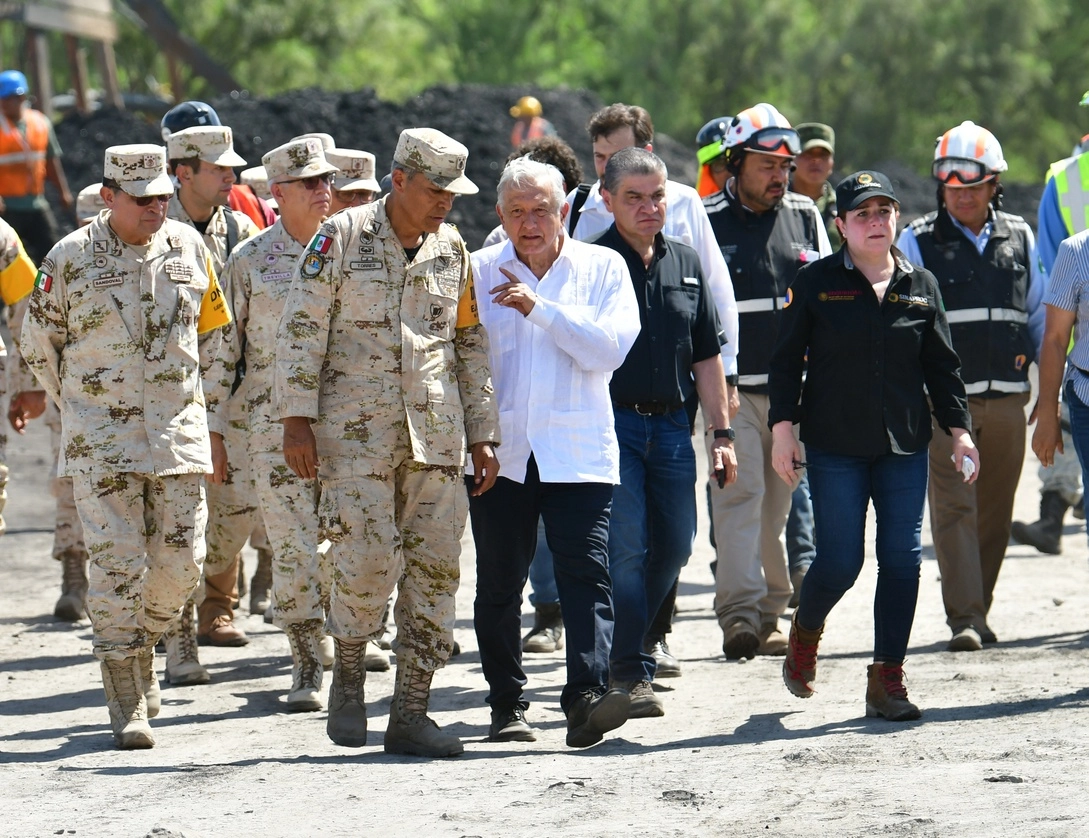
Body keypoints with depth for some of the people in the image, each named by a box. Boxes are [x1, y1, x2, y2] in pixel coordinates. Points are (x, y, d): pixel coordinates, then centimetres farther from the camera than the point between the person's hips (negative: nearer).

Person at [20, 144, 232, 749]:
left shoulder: (188, 248, 6)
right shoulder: (72, 258, -4)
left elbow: (213, 339, 15)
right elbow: (40, 343, 8)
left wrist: (215, 425, 13)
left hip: (180, 435, 3)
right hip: (102, 442, -3)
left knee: (181, 563, 2)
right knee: (117, 565, -7)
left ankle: (141, 647, 31)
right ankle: (127, 703, -1)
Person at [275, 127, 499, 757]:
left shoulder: (453, 250, 11)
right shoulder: (343, 237, -3)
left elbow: (472, 347, 16)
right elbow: (302, 329, -3)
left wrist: (483, 436, 12)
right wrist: (297, 419, -9)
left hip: (436, 433, 4)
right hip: (356, 429, -4)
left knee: (435, 567, 0)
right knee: (370, 558, -14)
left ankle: (411, 714, 6)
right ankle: (349, 672, 13)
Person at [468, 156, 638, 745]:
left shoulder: (602, 269, 4)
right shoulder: (479, 272, 8)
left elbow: (612, 346, -10)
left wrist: (539, 308, -14)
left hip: (578, 454, -2)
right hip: (498, 453, 2)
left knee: (586, 575, -14)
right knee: (498, 585, 6)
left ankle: (587, 697, -22)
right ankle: (507, 705, 17)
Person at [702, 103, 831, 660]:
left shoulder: (805, 216, 11)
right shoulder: (706, 221, -2)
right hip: (732, 384, -4)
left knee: (777, 503, 9)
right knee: (739, 494, -14)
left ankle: (768, 616, 16)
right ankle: (738, 616, -18)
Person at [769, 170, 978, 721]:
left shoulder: (920, 286, 8)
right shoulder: (815, 283, 0)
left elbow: (941, 365, 12)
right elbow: (786, 361, 1)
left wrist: (958, 429, 7)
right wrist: (783, 427, -6)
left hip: (905, 447, 3)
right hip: (834, 449, -3)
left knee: (902, 560, -2)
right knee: (840, 562, -5)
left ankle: (887, 679, 6)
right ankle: (805, 633, 27)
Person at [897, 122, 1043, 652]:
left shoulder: (1019, 239, 12)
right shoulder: (917, 241, 1)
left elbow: (1039, 309, 22)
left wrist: (1029, 354, 9)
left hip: (1007, 398, 4)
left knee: (995, 512, 8)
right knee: (953, 508, -11)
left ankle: (978, 611, 19)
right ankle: (964, 619, -15)